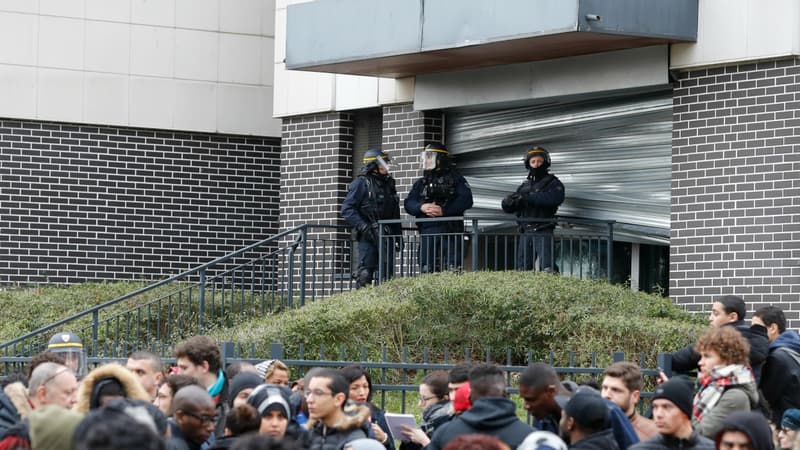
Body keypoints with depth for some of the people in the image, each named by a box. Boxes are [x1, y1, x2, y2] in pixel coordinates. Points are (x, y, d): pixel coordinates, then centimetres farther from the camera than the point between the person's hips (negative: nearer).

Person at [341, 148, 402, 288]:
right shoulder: (361, 183, -4)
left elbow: (395, 212, 24)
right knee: (365, 273, -9)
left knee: (387, 272, 5)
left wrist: (398, 234, 18)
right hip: (368, 236, -6)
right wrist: (364, 228, -18)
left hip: (387, 237, 6)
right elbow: (347, 209, -10)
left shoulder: (388, 183, 17)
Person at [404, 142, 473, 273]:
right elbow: (408, 203, 10)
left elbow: (466, 201, -7)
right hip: (427, 231, 4)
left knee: (453, 268, -9)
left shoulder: (455, 179, 7)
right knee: (427, 269, 2)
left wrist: (443, 210, -17)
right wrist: (421, 207, -13)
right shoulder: (421, 183, 20)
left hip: (450, 232, -4)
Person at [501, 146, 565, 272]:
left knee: (547, 267, -17)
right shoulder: (524, 186, 20)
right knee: (522, 269, 7)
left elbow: (555, 199, -19)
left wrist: (527, 197, -23)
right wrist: (509, 200, -8)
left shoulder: (553, 183, 3)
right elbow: (507, 207, 19)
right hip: (526, 233, 6)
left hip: (543, 233, -6)